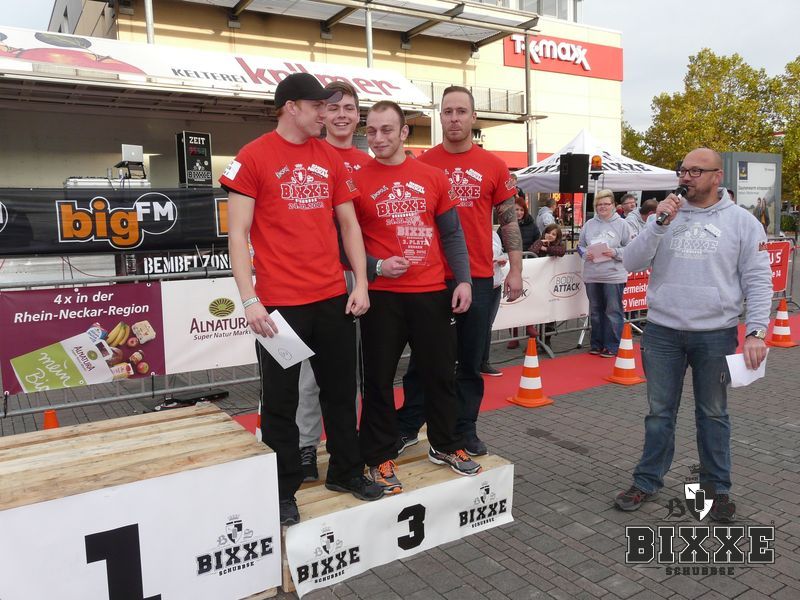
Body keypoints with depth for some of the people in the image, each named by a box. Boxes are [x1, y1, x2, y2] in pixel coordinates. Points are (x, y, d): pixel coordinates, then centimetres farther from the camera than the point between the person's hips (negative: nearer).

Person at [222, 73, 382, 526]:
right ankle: (284, 489, 25)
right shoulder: (253, 158, -4)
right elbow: (238, 234, -7)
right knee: (281, 400, 8)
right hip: (280, 302, -4)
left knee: (341, 390, 15)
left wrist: (360, 284, 4)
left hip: (334, 298, 5)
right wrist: (250, 300, -15)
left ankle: (346, 471, 33)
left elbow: (349, 224, 12)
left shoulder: (331, 158, 10)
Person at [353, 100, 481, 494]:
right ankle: (380, 457, 22)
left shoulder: (433, 177, 6)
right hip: (382, 296, -2)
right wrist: (373, 268, -14)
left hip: (433, 293, 3)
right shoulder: (356, 180, -1)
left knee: (440, 373, 13)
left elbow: (452, 234, 9)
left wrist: (463, 279, 0)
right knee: (379, 379, 6)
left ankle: (445, 445, 32)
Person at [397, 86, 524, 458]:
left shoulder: (494, 166, 3)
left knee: (471, 360, 10)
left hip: (478, 277, 1)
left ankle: (465, 430, 24)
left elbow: (508, 220, 7)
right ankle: (407, 427, 24)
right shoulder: (422, 164, 2)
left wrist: (516, 269, 2)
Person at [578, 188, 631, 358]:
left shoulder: (621, 224, -1)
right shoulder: (589, 224, 8)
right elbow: (580, 245, 14)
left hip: (614, 275, -4)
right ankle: (597, 344, 24)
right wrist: (585, 254, -6)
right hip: (592, 275, 4)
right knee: (595, 311, 13)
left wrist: (615, 252, -16)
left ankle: (612, 346, 9)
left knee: (613, 312, 0)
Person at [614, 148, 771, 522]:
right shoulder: (665, 216, 6)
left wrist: (755, 331, -11)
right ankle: (648, 481, 23)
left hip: (716, 335, -1)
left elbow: (758, 281, -2)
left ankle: (717, 487, 28)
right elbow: (632, 263, -3)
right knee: (660, 412, 10)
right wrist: (659, 224, -13)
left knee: (713, 414, 12)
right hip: (662, 332, 1)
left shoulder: (742, 222, 1)